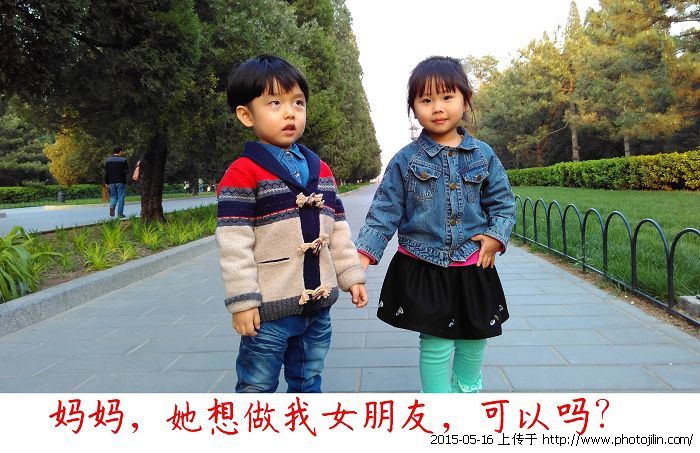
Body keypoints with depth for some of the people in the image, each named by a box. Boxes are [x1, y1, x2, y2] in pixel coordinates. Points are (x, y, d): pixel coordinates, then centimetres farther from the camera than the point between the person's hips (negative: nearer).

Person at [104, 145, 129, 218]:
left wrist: (106, 182, 10)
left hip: (111, 182, 4)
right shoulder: (123, 160, -6)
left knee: (113, 196, 16)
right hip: (121, 182, -4)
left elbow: (106, 172, 7)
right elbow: (126, 172, -8)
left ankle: (112, 206, -13)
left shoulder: (108, 160, 7)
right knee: (121, 197, 2)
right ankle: (120, 213, 0)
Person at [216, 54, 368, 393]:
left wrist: (352, 276, 11)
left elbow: (338, 231, 13)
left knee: (308, 384, 22)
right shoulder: (243, 173, -12)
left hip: (318, 305, 6)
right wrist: (242, 301, -16)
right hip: (269, 310, -6)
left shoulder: (321, 171, 9)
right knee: (257, 388, 10)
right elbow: (234, 244, -15)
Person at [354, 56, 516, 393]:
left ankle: (467, 388, 46)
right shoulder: (406, 160, -5)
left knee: (474, 340, 18)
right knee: (436, 344, 3)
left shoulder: (483, 155, 2)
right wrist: (365, 252, -14)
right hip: (423, 268, -3)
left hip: (473, 267, 3)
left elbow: (502, 202, 8)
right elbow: (385, 210, -5)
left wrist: (496, 236, -8)